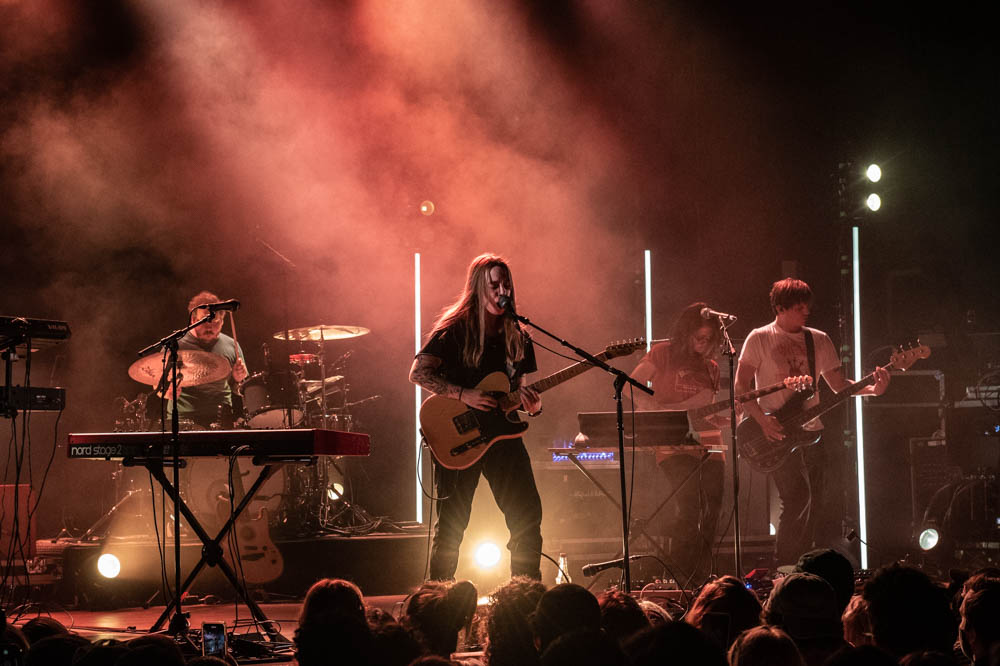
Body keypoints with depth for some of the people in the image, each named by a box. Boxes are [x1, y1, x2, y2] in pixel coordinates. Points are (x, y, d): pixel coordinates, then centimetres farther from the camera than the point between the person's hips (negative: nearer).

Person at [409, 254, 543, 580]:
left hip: (502, 433, 5)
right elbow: (418, 373, -11)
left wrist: (531, 404, -8)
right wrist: (463, 394, -21)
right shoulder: (455, 329, -6)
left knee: (527, 516, 1)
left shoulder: (517, 337, 10)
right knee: (452, 522, -2)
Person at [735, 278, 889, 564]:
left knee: (811, 503, 3)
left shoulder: (819, 340, 11)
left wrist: (871, 389, -7)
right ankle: (784, 569, -7)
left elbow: (839, 385, 11)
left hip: (810, 431, 5)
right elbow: (741, 386, -4)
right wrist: (763, 421, -15)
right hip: (777, 433, -5)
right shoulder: (760, 339, -2)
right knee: (796, 499, -16)